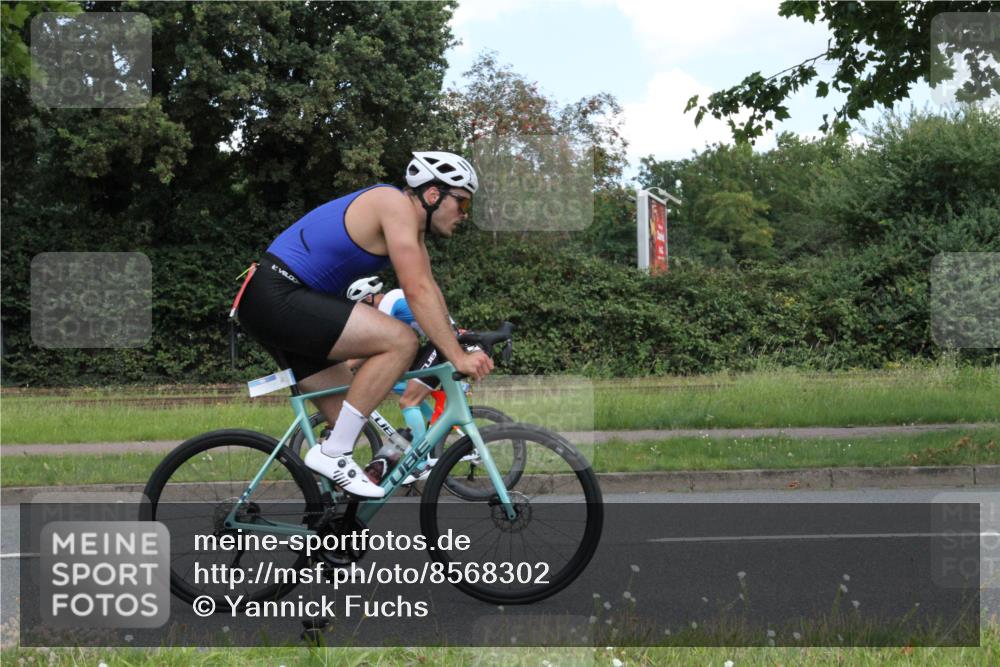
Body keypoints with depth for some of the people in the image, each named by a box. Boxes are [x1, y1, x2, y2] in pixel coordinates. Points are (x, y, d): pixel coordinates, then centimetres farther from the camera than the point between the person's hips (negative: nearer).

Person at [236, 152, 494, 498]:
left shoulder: (410, 222, 18)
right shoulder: (398, 206, -13)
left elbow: (428, 288, 20)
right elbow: (417, 291, -20)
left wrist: (458, 344, 12)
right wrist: (458, 356, -21)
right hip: (278, 297, -11)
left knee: (351, 414, 12)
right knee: (401, 341, -20)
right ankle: (333, 454, -15)